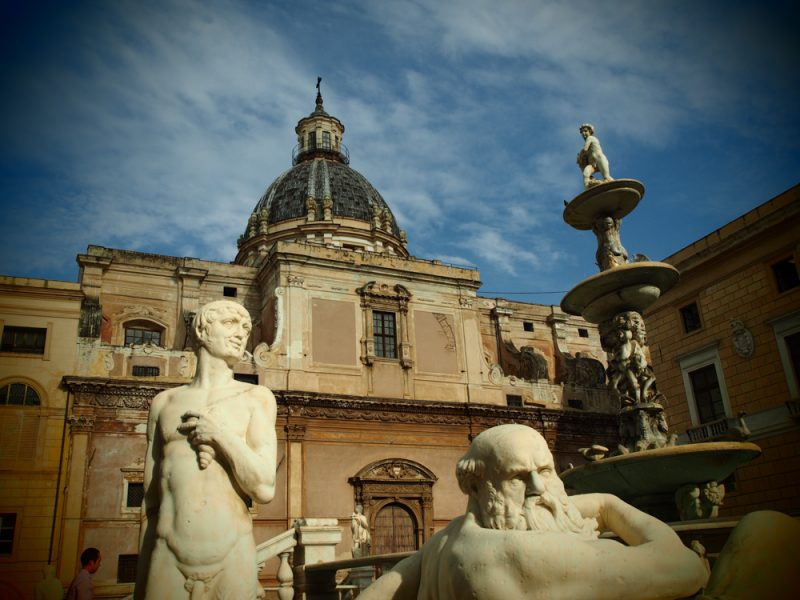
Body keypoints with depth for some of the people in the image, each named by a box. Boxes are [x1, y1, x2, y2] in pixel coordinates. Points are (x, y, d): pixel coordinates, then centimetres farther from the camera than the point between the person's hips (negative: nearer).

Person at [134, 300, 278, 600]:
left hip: (232, 556, -1)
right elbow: (151, 501, 13)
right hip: (168, 559, 1)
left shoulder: (256, 398, 4)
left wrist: (219, 434, -9)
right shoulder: (164, 402, 11)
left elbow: (265, 489, -5)